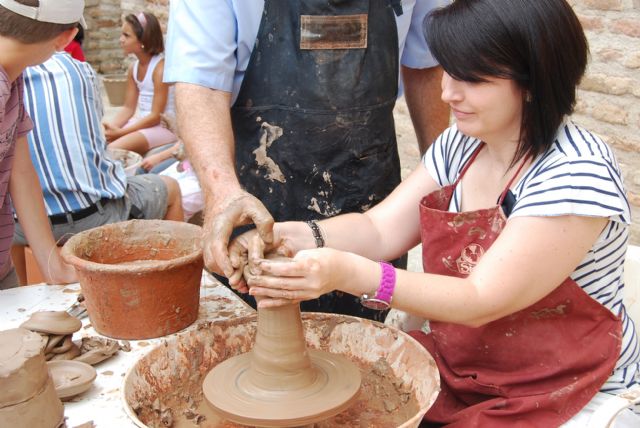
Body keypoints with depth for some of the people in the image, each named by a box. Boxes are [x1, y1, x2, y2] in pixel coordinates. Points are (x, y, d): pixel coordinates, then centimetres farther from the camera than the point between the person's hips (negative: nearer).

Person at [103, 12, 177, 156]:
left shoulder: (161, 67, -17)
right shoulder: (133, 68, 7)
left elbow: (156, 116, -18)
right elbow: (128, 107, 10)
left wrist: (120, 132, -18)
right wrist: (112, 126, -10)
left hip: (164, 127, -8)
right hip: (141, 123, 8)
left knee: (113, 150, -24)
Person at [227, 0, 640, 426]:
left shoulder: (577, 175, -24)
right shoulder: (460, 144, -1)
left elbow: (481, 302, -26)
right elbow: (381, 229, -5)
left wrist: (350, 274, -37)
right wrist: (291, 237, -23)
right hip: (460, 366, 6)